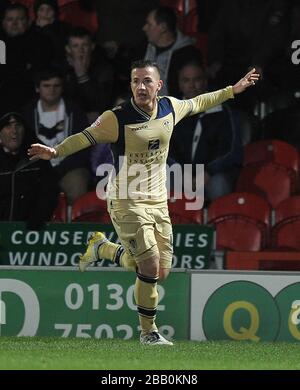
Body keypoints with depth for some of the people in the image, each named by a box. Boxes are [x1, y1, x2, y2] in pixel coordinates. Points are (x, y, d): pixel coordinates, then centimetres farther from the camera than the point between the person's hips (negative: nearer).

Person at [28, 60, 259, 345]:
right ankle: (148, 331, 5)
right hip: (127, 202, -6)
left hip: (158, 202, 6)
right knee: (151, 265, -16)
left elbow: (198, 103, 20)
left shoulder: (170, 108, 1)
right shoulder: (117, 119, -15)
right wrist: (55, 151, -37)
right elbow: (84, 138, -19)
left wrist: (233, 90, 27)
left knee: (160, 273, 6)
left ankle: (102, 248, 31)